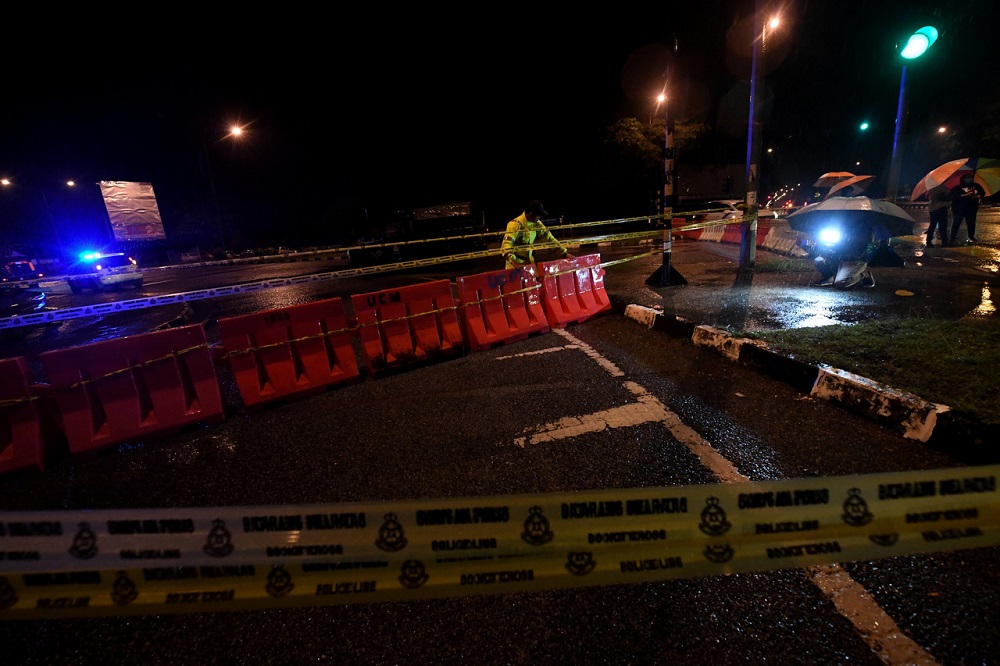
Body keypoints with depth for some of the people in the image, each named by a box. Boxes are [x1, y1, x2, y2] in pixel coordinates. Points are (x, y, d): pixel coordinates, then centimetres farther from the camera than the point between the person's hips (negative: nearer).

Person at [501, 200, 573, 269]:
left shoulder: (537, 223, 1)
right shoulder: (515, 224, -21)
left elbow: (549, 238, 6)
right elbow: (507, 243, -32)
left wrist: (564, 252, -1)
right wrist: (512, 261, -50)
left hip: (529, 261, 6)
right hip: (516, 264, -6)